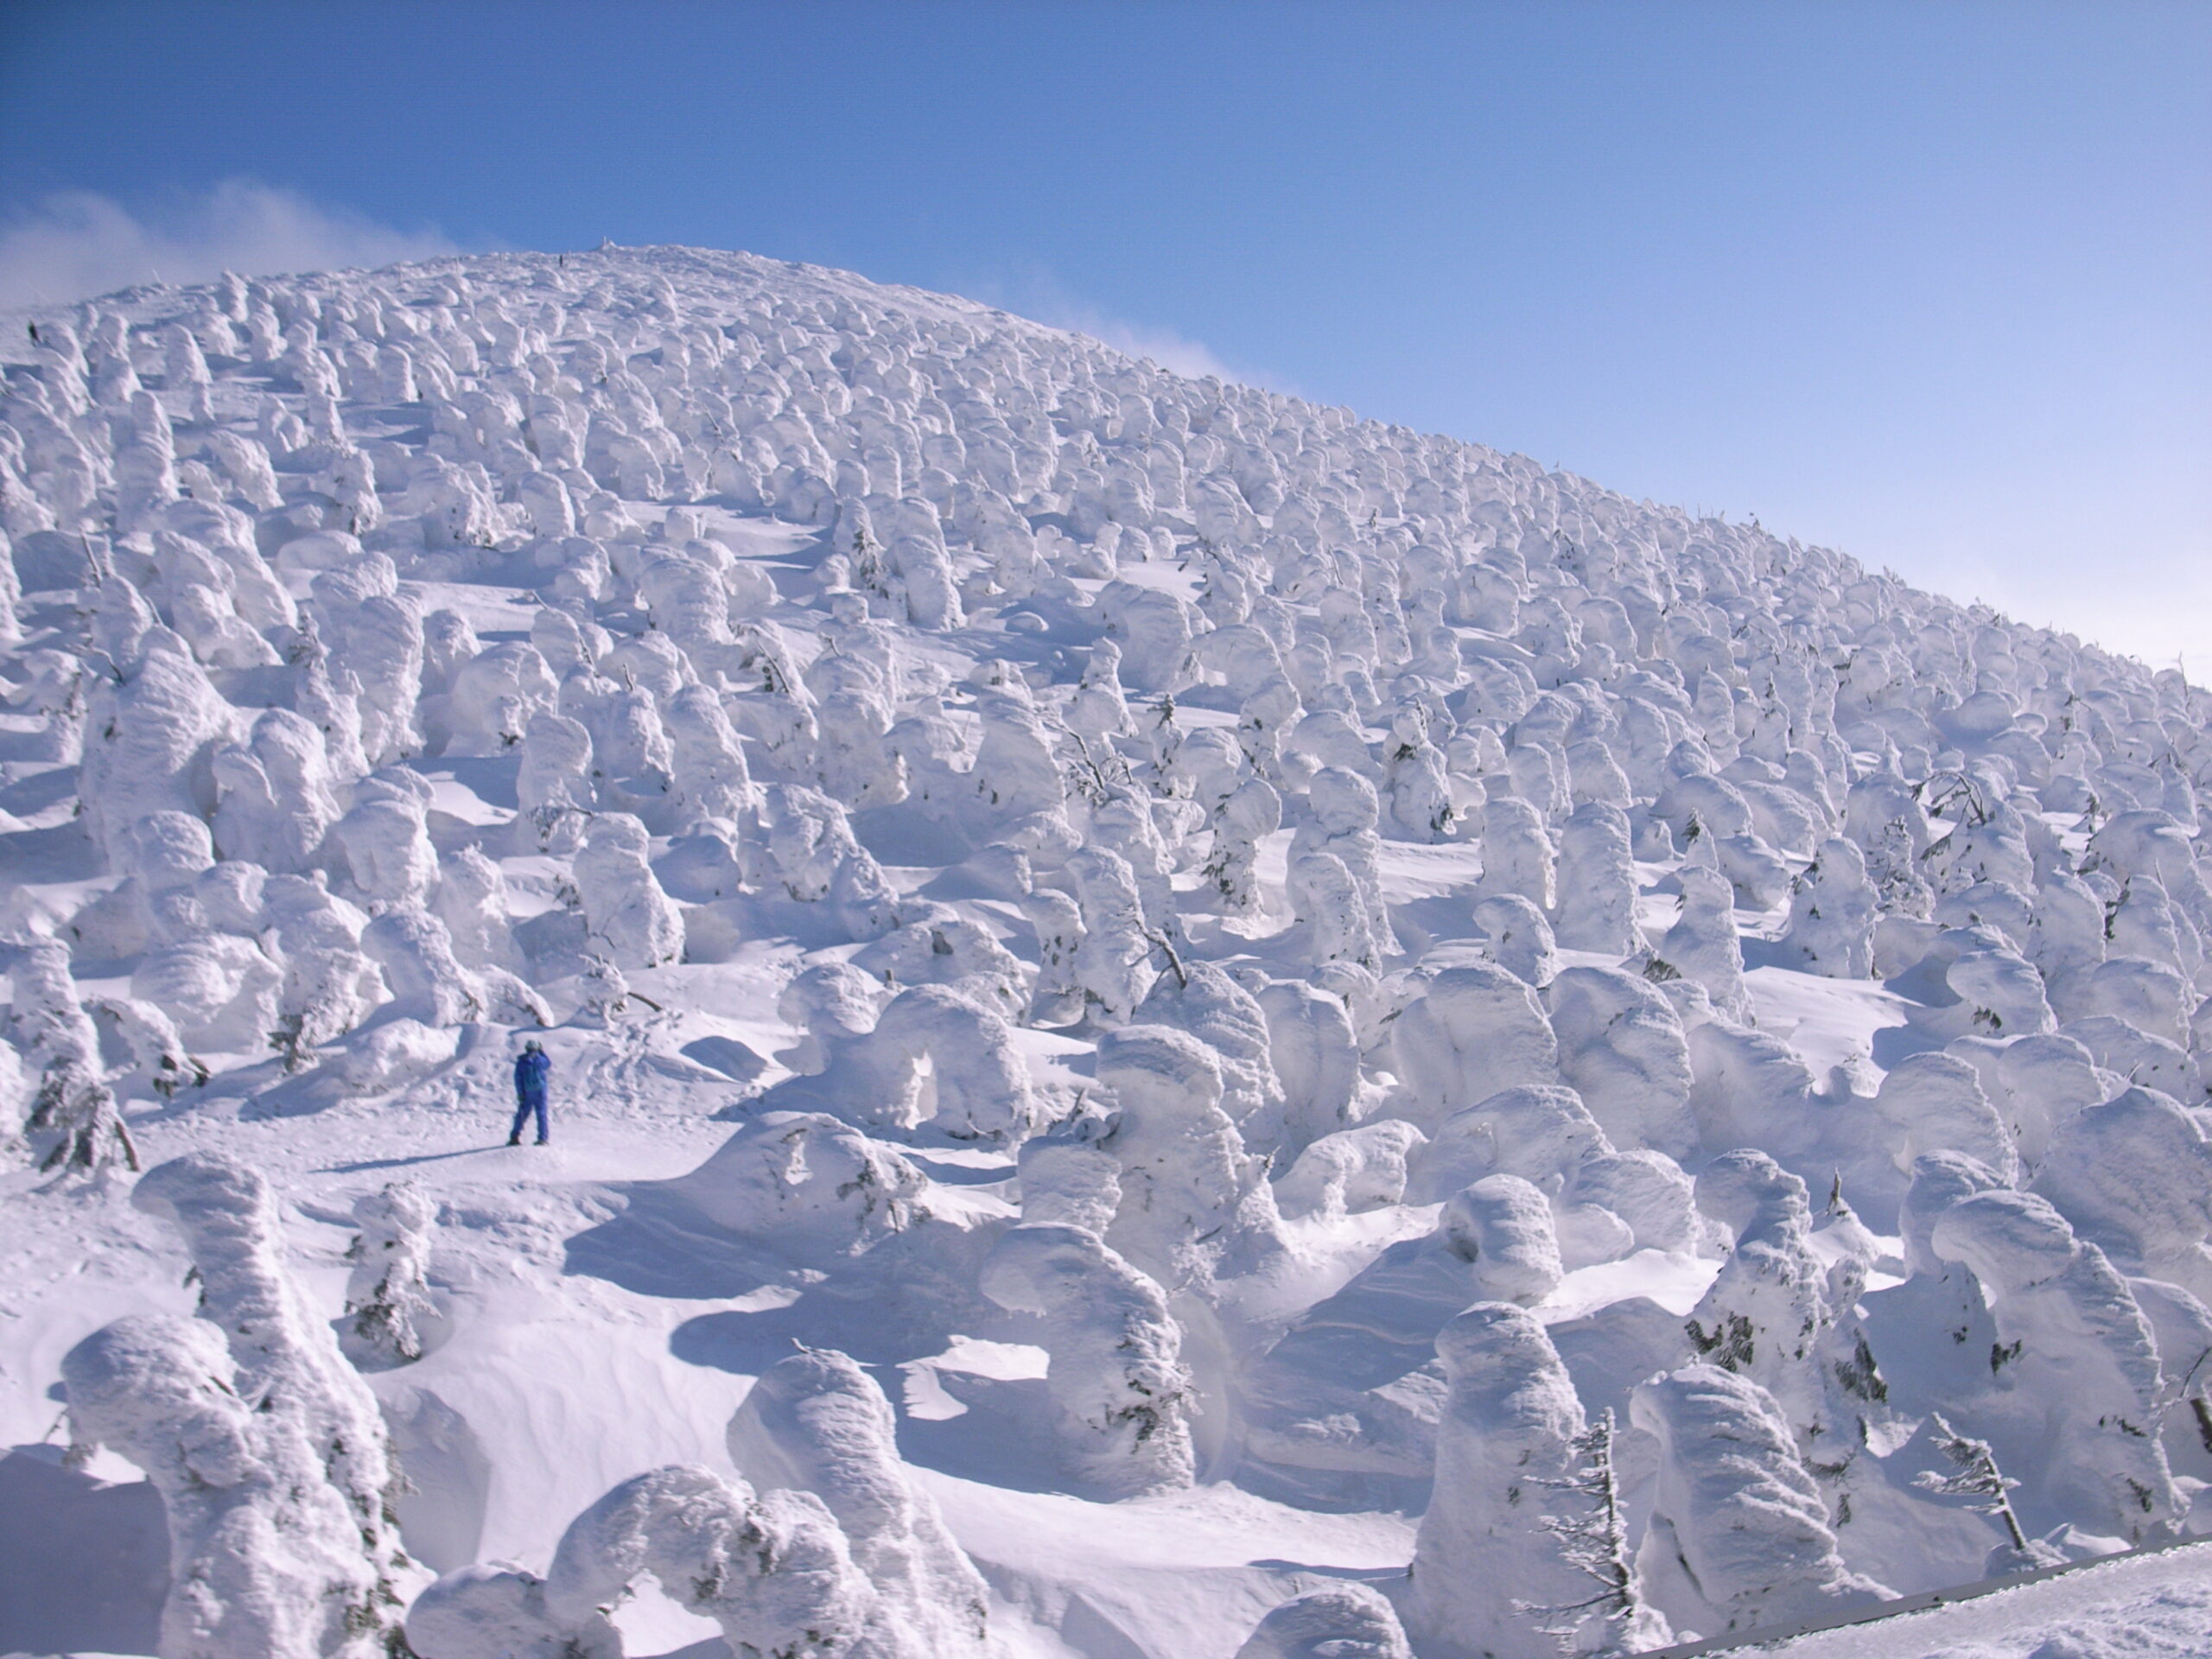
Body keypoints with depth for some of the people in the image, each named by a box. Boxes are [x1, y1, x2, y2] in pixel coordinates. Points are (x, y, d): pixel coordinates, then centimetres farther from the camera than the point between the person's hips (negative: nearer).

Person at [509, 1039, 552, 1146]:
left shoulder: (521, 1062, -1)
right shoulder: (541, 1059, -5)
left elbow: (518, 1079, -3)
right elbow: (549, 1063, 18)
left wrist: (520, 1093, -2)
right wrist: (542, 1052, 23)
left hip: (527, 1093, 2)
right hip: (540, 1091, -2)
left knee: (522, 1115, 10)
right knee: (541, 1114, 2)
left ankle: (515, 1137, 6)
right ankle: (542, 1138, -2)